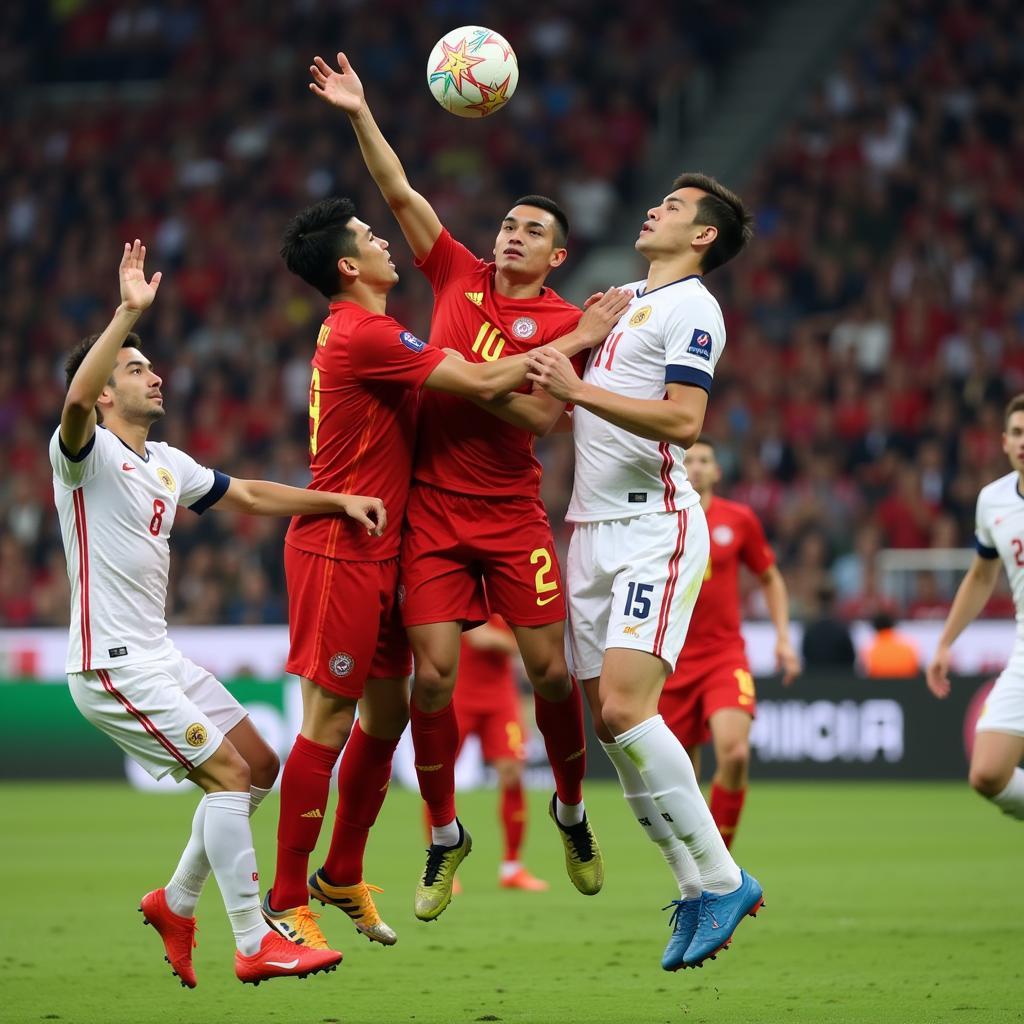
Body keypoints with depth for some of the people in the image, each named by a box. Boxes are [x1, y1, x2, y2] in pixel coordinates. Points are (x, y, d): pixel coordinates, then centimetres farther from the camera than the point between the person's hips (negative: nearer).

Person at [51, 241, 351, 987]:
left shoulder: (168, 464, 14)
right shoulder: (86, 452, -12)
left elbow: (248, 496, 23)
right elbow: (76, 400, -34)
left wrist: (339, 500, 13)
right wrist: (128, 314, -41)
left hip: (160, 656, 9)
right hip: (112, 664, -9)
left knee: (259, 765, 11)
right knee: (228, 773, -14)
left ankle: (177, 903, 22)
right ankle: (255, 946, -10)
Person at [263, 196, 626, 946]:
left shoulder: (361, 332, 15)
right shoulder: (366, 335, -18)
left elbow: (467, 385, 19)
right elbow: (481, 383, -20)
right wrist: (578, 341, -11)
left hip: (372, 552, 10)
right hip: (340, 552, -10)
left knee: (387, 712, 13)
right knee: (328, 723, -6)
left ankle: (342, 876, 25)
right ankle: (286, 901, 0)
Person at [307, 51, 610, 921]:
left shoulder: (563, 321, 0)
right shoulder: (459, 278, 10)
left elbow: (542, 415, -12)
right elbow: (401, 194, 8)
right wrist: (360, 115, 1)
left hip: (512, 514, -2)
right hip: (434, 510, 2)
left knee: (550, 667, -2)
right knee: (433, 673, -6)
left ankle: (572, 810, 23)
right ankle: (444, 835, 10)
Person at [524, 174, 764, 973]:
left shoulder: (691, 308, -6)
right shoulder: (624, 298, 20)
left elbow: (684, 421, -21)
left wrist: (581, 390, -22)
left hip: (654, 528, -9)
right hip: (594, 528, 9)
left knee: (625, 708, -21)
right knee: (609, 721, 2)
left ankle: (721, 879, -13)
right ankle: (695, 888, 8)